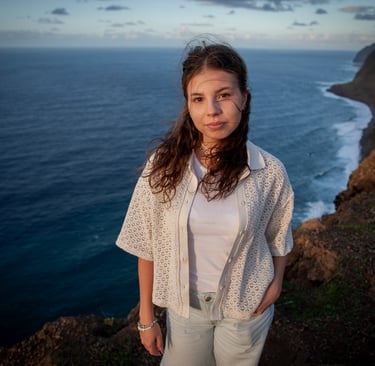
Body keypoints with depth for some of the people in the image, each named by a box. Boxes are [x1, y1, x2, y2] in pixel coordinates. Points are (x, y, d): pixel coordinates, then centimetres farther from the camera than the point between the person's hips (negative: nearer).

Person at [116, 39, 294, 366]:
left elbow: (278, 239, 2)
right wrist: (146, 318, -3)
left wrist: (275, 286, -7)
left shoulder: (269, 172, -16)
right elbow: (147, 246, -9)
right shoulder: (164, 166, -16)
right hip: (185, 305, 1)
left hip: (245, 308, 0)